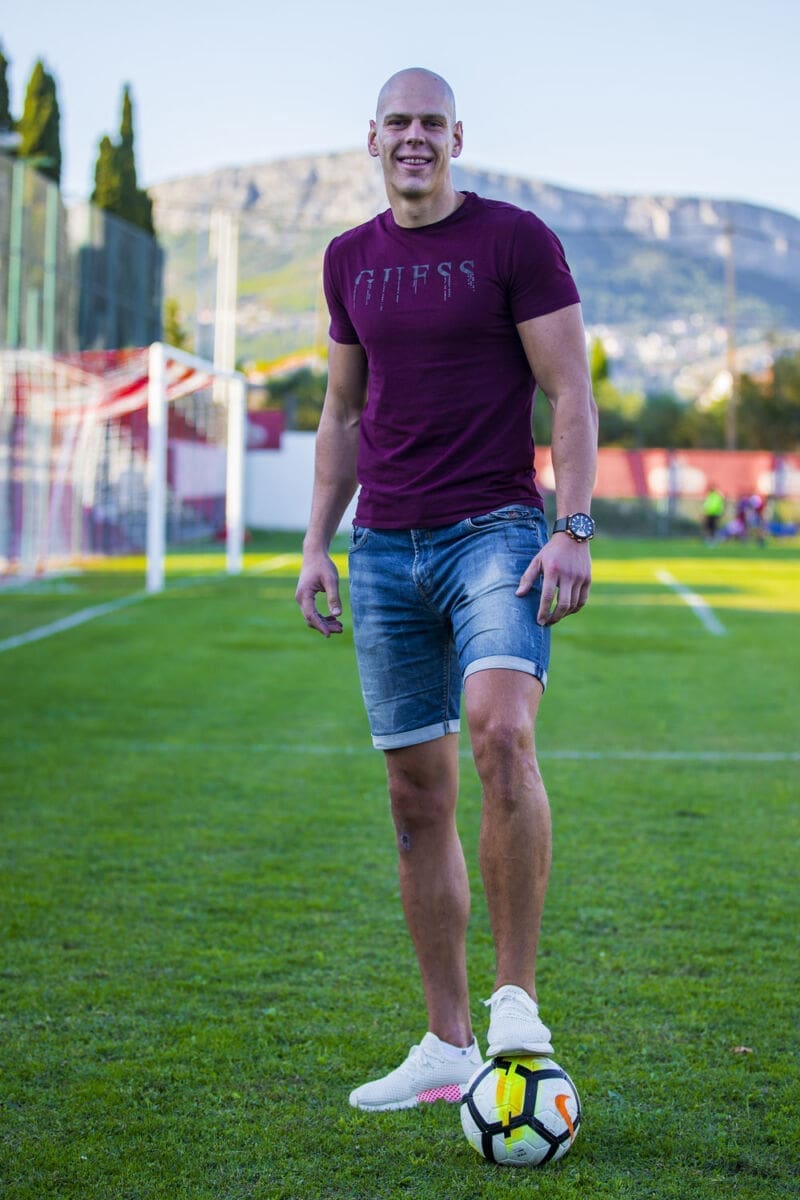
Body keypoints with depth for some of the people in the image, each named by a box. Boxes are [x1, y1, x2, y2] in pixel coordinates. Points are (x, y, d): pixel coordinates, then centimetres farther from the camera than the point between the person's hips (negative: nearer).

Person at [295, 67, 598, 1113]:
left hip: (495, 531, -5)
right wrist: (318, 539, 14)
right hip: (384, 552, 5)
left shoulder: (516, 240, -1)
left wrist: (574, 528, -14)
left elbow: (571, 395, -4)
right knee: (417, 797, 5)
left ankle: (517, 999, -17)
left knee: (502, 731, -29)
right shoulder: (351, 261, 14)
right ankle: (447, 1047, 13)